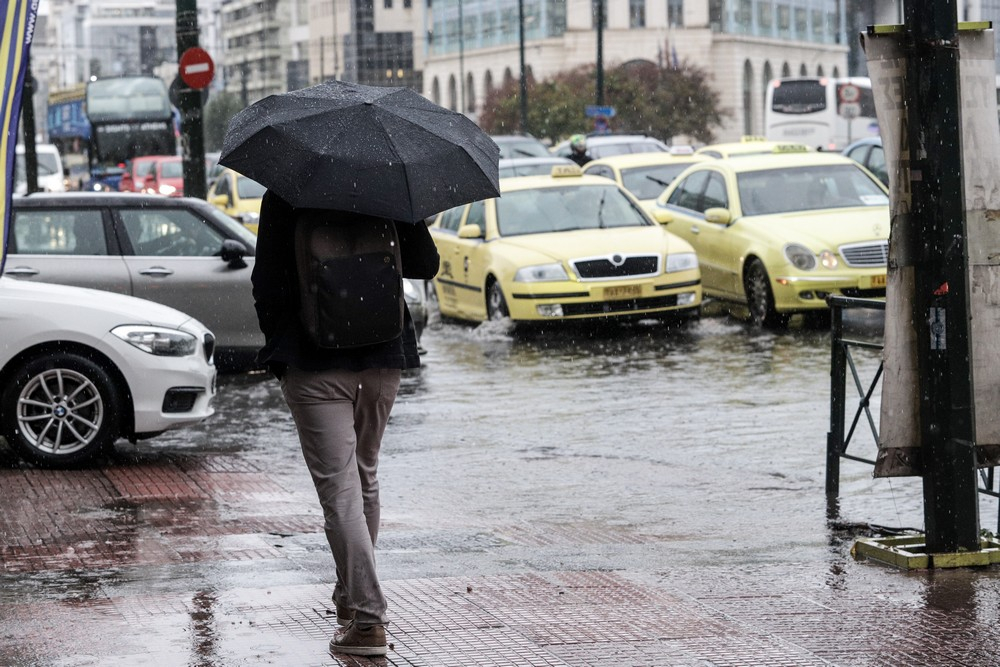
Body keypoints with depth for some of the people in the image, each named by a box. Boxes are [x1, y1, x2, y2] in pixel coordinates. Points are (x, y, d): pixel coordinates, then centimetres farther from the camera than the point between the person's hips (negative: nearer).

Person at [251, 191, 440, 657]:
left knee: (339, 487, -6)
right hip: (382, 357, 4)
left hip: (313, 363, -4)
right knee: (364, 477, 21)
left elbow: (266, 285, -7)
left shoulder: (282, 199, -7)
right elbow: (426, 265, 6)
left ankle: (367, 619, -14)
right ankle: (352, 597, 33)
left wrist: (279, 345, 6)